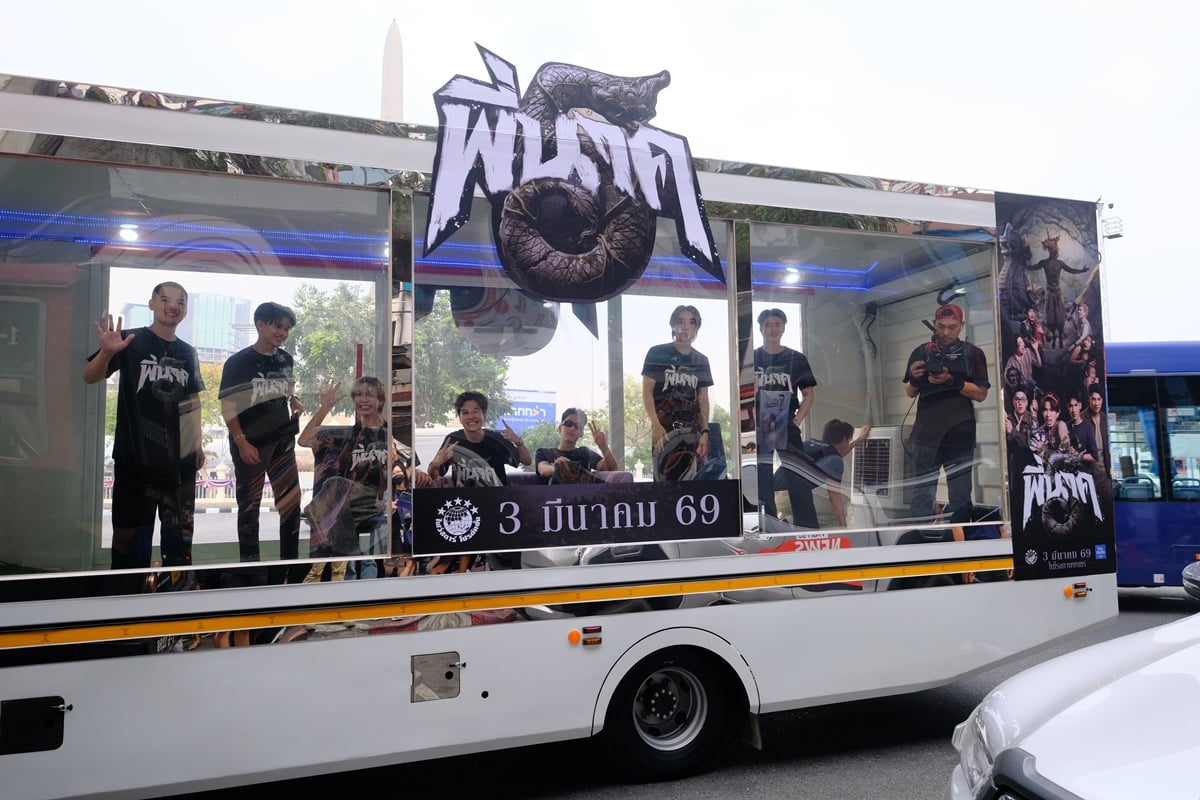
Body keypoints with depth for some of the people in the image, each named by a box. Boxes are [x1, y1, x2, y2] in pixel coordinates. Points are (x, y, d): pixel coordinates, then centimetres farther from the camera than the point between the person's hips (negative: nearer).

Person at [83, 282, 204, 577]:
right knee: (129, 530, 2)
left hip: (179, 457, 4)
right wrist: (106, 352, -33)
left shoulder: (188, 353, 9)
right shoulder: (131, 341, -5)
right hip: (135, 456, -4)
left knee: (180, 529, 12)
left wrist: (198, 443, 14)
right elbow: (90, 378, -12)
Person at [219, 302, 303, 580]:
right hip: (250, 443, -5)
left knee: (292, 500, 5)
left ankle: (290, 561, 16)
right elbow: (228, 407, -10)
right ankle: (250, 564, 15)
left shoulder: (286, 360, 7)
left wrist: (297, 406, -1)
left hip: (282, 441, 5)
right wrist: (241, 443, -16)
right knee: (249, 505, 5)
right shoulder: (238, 362, -9)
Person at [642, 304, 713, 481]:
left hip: (693, 430, 4)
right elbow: (647, 392, -2)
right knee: (666, 480, -12)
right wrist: (655, 424, -15)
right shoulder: (657, 353, 3)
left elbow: (703, 399, 13)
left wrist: (705, 431, 1)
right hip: (665, 428, -4)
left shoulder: (701, 360, 15)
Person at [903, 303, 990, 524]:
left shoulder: (973, 354, 5)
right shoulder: (921, 352, 11)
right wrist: (914, 379, -7)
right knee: (921, 495, -1)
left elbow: (981, 394, -1)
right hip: (926, 433, 1)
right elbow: (910, 393, 15)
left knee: (961, 497, 1)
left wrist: (951, 381, -15)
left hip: (960, 434, -1)